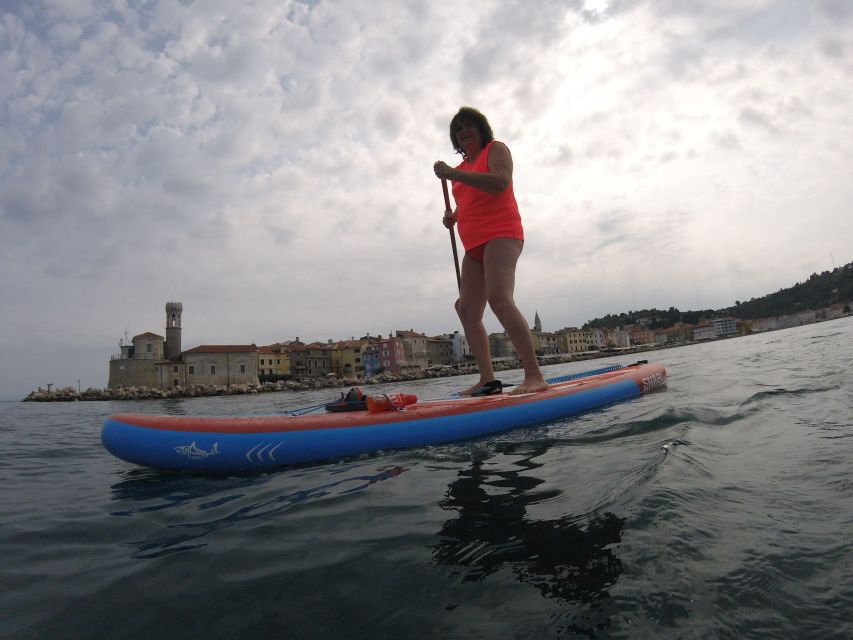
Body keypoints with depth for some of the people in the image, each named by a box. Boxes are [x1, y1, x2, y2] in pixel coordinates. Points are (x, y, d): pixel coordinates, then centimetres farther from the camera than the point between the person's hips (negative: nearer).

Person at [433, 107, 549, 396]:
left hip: (500, 234, -9)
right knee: (467, 311, -1)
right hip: (475, 246, 9)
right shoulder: (462, 168, 27)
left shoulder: (495, 149, 6)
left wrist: (453, 174, -16)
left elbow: (500, 182, -15)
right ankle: (487, 380, 0)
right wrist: (453, 217, 9)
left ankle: (535, 376, -30)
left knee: (499, 297, -28)